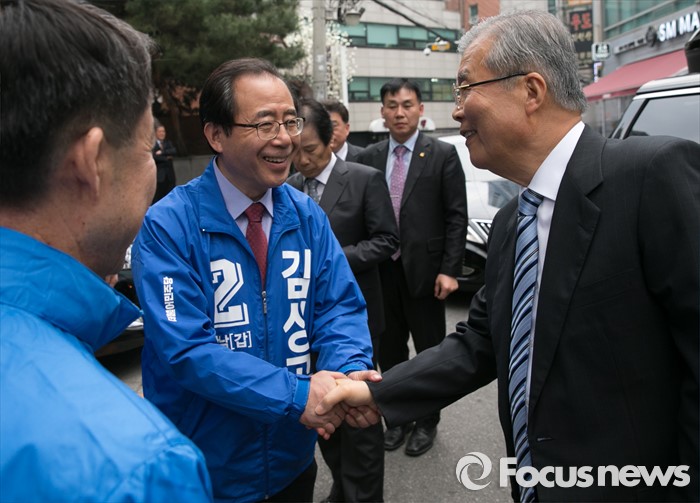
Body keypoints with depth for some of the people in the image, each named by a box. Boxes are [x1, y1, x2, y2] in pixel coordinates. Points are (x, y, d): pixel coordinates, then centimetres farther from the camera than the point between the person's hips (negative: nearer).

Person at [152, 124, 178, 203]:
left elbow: (174, 151, -3)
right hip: (158, 175, -5)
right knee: (157, 198, -5)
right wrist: (166, 158, -7)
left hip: (170, 175, 5)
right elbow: (153, 156, -16)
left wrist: (162, 152, -13)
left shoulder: (168, 143, 15)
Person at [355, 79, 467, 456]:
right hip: (381, 271, 3)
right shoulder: (368, 158, 6)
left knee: (430, 351, 11)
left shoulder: (442, 155, -3)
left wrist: (449, 270, -12)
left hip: (424, 269, -3)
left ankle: (427, 422, 30)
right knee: (389, 351, 15)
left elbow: (456, 216, -6)